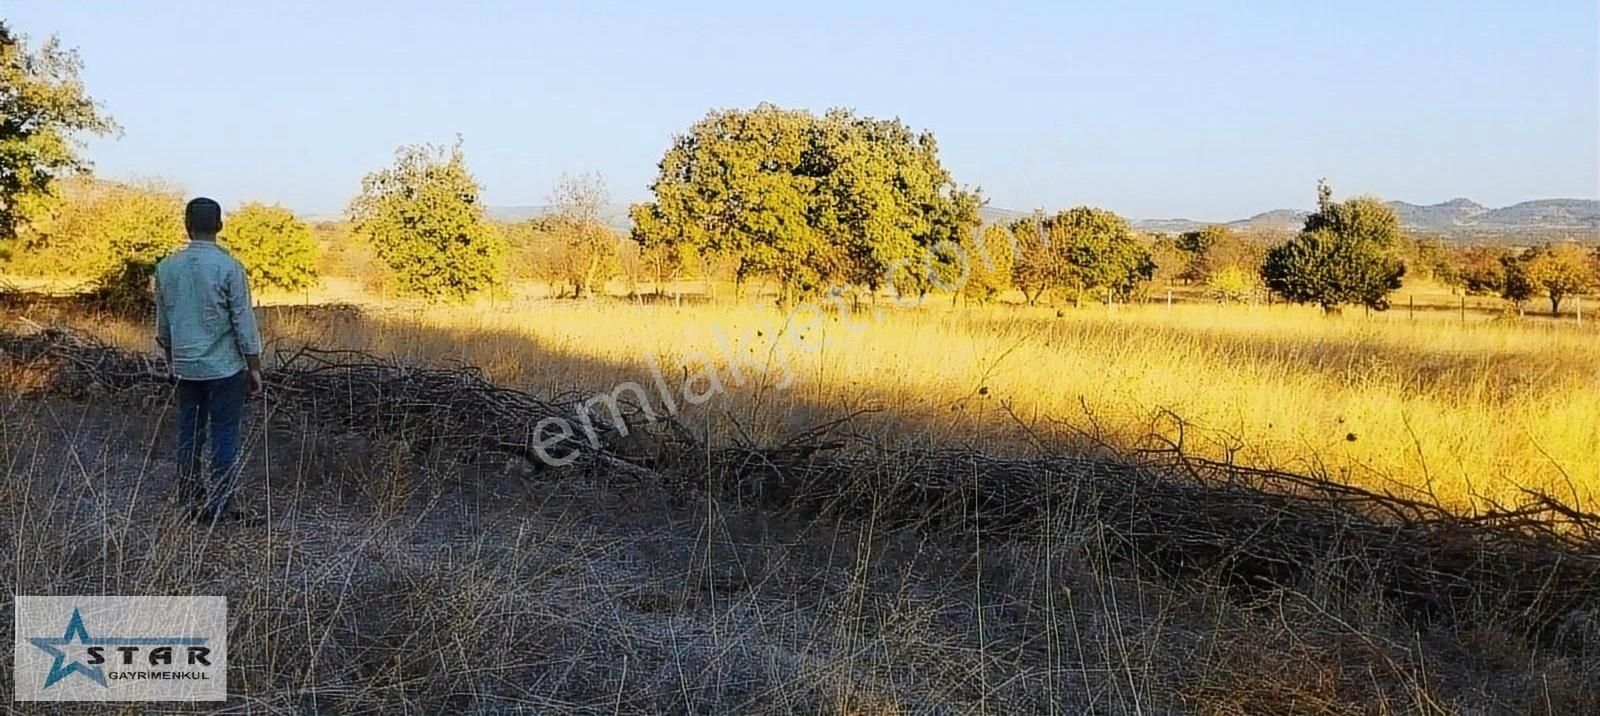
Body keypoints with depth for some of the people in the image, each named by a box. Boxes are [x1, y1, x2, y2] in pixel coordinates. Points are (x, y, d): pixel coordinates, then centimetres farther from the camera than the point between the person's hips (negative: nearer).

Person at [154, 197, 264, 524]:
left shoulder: (167, 267, 3)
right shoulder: (229, 267, -12)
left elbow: (162, 325, 12)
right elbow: (244, 322, -11)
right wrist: (255, 368, -2)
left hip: (186, 367, 5)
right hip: (225, 366, -4)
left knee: (190, 435, 13)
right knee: (224, 438, 1)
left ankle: (190, 500, 17)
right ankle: (219, 508, 3)